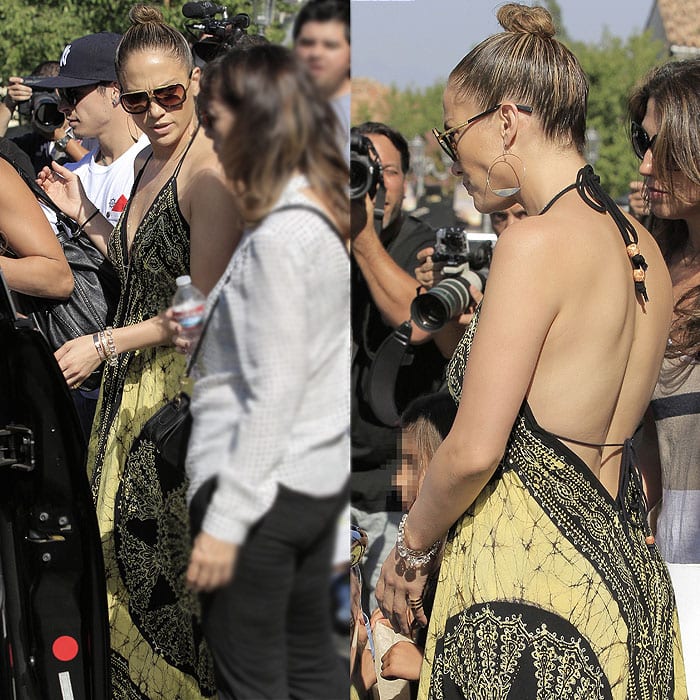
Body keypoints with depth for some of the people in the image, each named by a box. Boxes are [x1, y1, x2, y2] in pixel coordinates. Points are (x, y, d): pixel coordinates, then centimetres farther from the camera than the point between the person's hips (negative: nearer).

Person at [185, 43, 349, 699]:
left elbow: (274, 395, -22)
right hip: (320, 474, 9)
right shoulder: (330, 213, 5)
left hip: (266, 487, -9)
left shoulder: (278, 238, -21)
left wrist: (225, 521, -20)